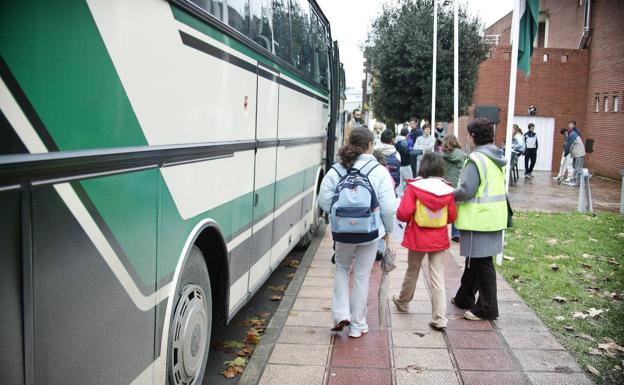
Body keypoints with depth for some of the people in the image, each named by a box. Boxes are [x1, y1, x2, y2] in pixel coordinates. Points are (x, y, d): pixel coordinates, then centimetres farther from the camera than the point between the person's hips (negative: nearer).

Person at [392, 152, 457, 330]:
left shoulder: (414, 187, -14)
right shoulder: (447, 189, -6)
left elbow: (403, 214, -18)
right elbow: (452, 216, -1)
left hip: (417, 238, -1)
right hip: (439, 240, 1)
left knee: (412, 271, 20)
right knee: (438, 278, 4)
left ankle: (403, 302, 42)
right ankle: (439, 318, 1)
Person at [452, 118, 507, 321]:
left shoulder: (477, 158, -18)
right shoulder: (496, 158, 11)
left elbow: (466, 191, -23)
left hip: (480, 219, -9)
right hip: (494, 217, 9)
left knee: (481, 263, 0)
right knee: (474, 259, 19)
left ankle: (487, 308, 9)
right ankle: (464, 298, 33)